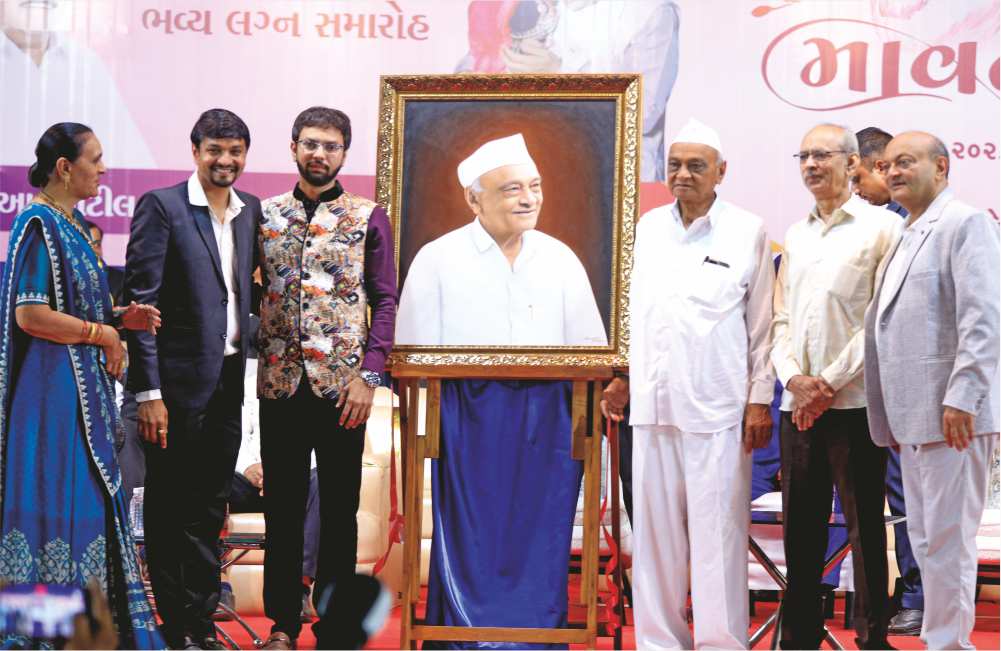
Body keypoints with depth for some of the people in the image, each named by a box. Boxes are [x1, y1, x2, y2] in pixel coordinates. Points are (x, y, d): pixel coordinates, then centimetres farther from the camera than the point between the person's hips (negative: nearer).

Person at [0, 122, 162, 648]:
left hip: (82, 387, 10)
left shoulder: (72, 223, 15)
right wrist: (104, 334, -12)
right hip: (51, 387, -10)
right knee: (55, 501, -6)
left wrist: (121, 317, 6)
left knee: (88, 500, 11)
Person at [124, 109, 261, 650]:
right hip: (179, 382, -6)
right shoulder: (161, 207, -8)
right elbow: (141, 302, -11)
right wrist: (149, 392, -16)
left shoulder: (251, 211, 10)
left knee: (210, 508, 13)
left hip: (229, 379, 6)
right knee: (169, 509, 4)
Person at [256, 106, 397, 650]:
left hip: (341, 384, -2)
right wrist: (257, 351, -3)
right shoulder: (265, 215, 8)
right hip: (281, 382, 2)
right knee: (283, 508, 7)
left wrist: (368, 376, -9)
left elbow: (385, 301, -1)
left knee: (340, 508, 5)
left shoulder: (368, 217, 2)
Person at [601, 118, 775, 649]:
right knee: (654, 530, 7)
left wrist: (760, 400, -3)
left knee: (717, 533, -3)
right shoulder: (648, 227, 11)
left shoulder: (747, 232, 0)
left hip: (717, 406, -4)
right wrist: (620, 375, 14)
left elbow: (762, 324, 0)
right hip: (652, 401, 4)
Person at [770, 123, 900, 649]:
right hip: (798, 404, 5)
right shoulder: (796, 236, 16)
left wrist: (830, 381, -11)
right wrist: (794, 378, -2)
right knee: (800, 526, 9)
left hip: (853, 402, -5)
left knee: (864, 525, 0)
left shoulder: (880, 227, -2)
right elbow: (782, 319, 15)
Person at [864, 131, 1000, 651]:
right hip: (912, 418, 9)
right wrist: (891, 419, 15)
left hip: (950, 414, -9)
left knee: (947, 542, -6)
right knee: (926, 542, 13)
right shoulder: (907, 238, 21)